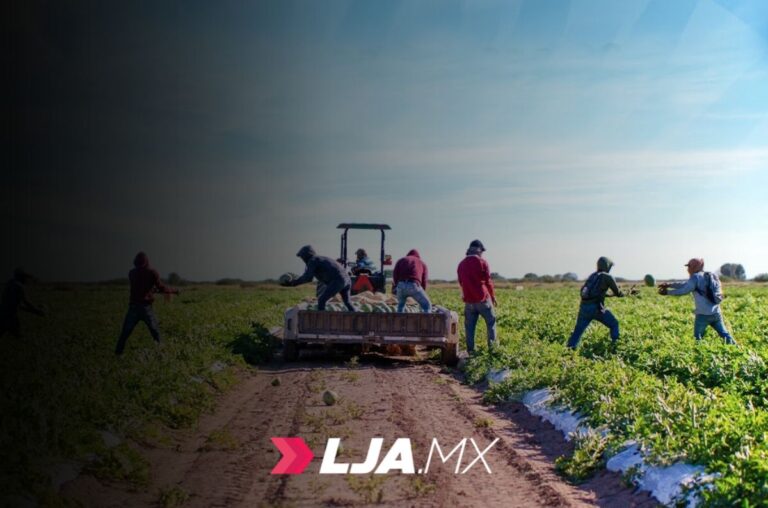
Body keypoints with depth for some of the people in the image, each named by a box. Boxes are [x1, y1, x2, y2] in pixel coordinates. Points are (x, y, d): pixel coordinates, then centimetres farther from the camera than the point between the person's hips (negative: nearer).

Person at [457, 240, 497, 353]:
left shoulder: (461, 264, 8)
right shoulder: (482, 262, -6)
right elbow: (488, 281, -3)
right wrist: (492, 296, 9)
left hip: (468, 301, 4)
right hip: (483, 299, -4)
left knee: (469, 326, 7)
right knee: (491, 321, 12)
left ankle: (470, 349, 5)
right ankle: (492, 345, 10)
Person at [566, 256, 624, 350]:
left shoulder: (592, 276, 21)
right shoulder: (608, 277, 2)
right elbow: (617, 292, 9)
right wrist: (621, 294, 34)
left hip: (584, 307, 6)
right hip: (596, 308, -5)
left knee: (578, 331, 13)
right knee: (614, 324, 13)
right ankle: (615, 344, 9)